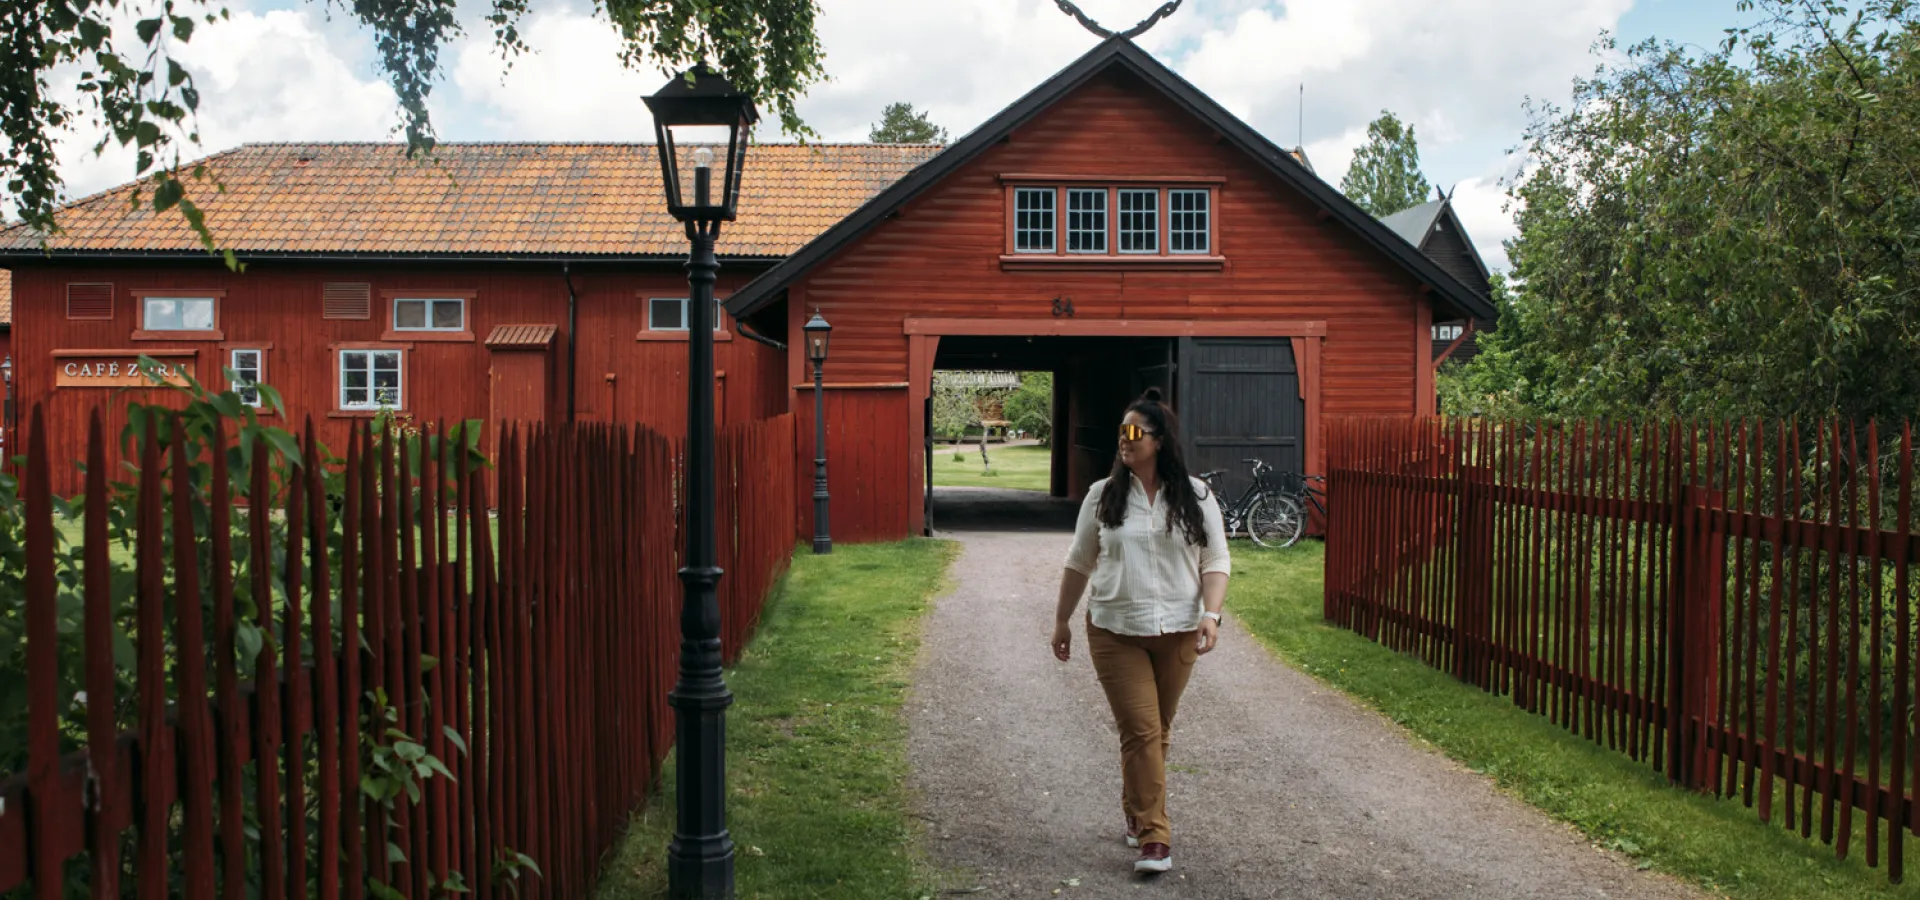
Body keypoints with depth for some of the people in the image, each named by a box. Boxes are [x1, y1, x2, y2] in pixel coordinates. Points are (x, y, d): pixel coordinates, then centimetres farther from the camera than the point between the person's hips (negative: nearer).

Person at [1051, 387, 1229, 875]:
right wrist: (1062, 621, 12)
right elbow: (1079, 564, 8)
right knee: (1140, 731, -8)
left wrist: (1211, 614, -14)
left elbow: (1215, 562, 1)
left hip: (1177, 633, 1)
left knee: (1157, 731, 13)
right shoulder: (1102, 496, 0)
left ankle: (1137, 812, 34)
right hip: (1115, 632, -1)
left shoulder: (1195, 496, 0)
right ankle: (1153, 837, -4)